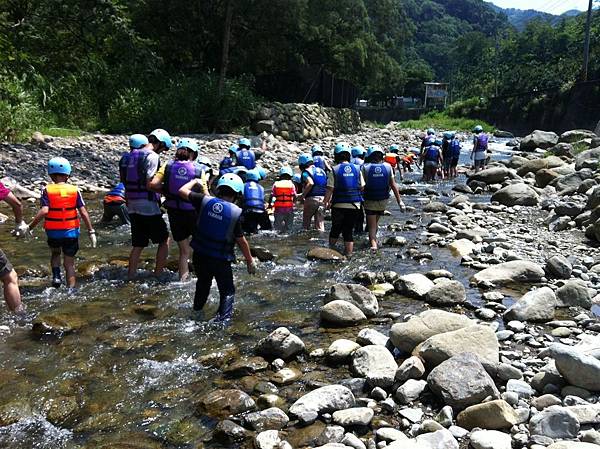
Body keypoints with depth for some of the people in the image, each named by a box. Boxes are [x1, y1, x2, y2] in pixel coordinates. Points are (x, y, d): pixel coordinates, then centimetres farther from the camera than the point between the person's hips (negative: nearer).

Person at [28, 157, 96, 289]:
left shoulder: (47, 190, -7)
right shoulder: (75, 190, -4)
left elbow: (44, 211, -19)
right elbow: (83, 212, -8)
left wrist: (30, 227, -12)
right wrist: (91, 231, -4)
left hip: (53, 232, 0)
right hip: (71, 231, 0)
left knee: (55, 254, 28)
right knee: (69, 262, 10)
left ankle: (56, 276, 6)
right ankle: (71, 289, 6)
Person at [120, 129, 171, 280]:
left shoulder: (129, 156, 12)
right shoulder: (152, 156, -14)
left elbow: (124, 180, 13)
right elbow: (149, 185, -19)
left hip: (132, 205, 8)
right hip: (148, 206, -8)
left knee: (138, 245, 15)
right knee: (164, 240, 9)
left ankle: (131, 277, 16)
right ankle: (157, 275, 11)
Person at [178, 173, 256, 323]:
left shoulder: (205, 201, -10)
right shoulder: (235, 212, -17)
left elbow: (182, 191, 2)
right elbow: (241, 241, -11)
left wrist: (195, 181, 21)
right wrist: (250, 261, 2)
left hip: (199, 255, 4)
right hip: (221, 260, -4)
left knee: (203, 283, 30)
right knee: (227, 291, 12)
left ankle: (197, 311, 46)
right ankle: (223, 319, -4)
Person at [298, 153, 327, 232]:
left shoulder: (305, 172, -2)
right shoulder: (322, 171, 18)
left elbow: (310, 183, -22)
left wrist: (302, 196, -15)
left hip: (312, 198, -5)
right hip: (323, 199, 6)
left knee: (306, 223, 7)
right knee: (320, 224, 6)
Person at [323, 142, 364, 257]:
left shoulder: (334, 170, -7)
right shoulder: (357, 169, 3)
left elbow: (330, 189, -10)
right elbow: (362, 187, 5)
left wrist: (326, 202, 2)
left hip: (339, 205, -2)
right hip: (354, 205, 2)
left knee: (335, 230, 16)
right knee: (349, 231, 8)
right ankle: (348, 254, 9)